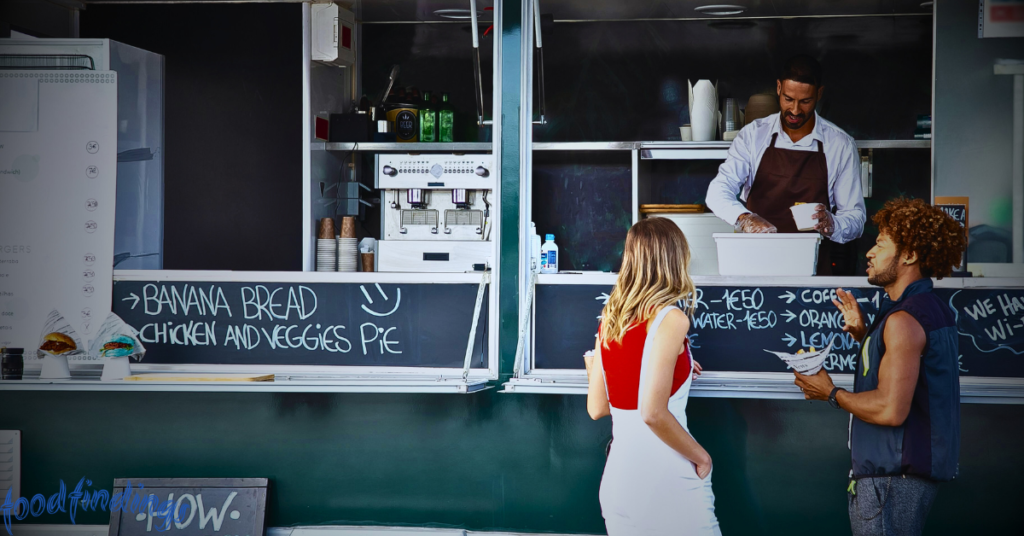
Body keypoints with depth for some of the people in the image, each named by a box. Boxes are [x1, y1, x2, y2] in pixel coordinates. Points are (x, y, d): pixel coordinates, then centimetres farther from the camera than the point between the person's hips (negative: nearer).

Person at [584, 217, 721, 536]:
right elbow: (653, 413, -21)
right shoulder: (670, 320, -12)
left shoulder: (609, 320, 8)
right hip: (665, 478, -7)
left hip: (617, 478, 7)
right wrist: (701, 457, -7)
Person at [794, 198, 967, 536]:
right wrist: (864, 334, 13)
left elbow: (890, 410, -25)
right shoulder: (933, 310, 13)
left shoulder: (904, 320, -19)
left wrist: (831, 393, -11)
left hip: (892, 476, -10)